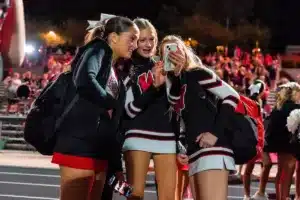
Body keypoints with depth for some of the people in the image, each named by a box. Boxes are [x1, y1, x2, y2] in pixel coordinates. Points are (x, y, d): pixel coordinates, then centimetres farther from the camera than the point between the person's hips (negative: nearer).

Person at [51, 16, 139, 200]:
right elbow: (84, 81, -20)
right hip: (80, 145, -8)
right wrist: (110, 103, -7)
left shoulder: (115, 71, 24)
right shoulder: (99, 50, 1)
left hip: (100, 150, 9)